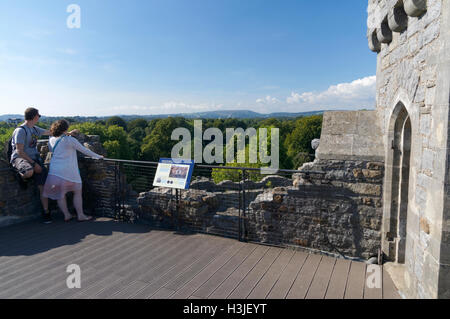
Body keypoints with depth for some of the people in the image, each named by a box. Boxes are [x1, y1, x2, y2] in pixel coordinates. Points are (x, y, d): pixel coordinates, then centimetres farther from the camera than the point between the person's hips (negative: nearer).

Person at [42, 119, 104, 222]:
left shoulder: (51, 140, 6)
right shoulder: (70, 140, -10)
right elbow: (84, 150, -5)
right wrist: (97, 156, 5)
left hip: (55, 170, 5)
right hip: (68, 170, -5)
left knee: (60, 194, 14)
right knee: (77, 191, 8)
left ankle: (66, 215, 19)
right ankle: (80, 215, 12)